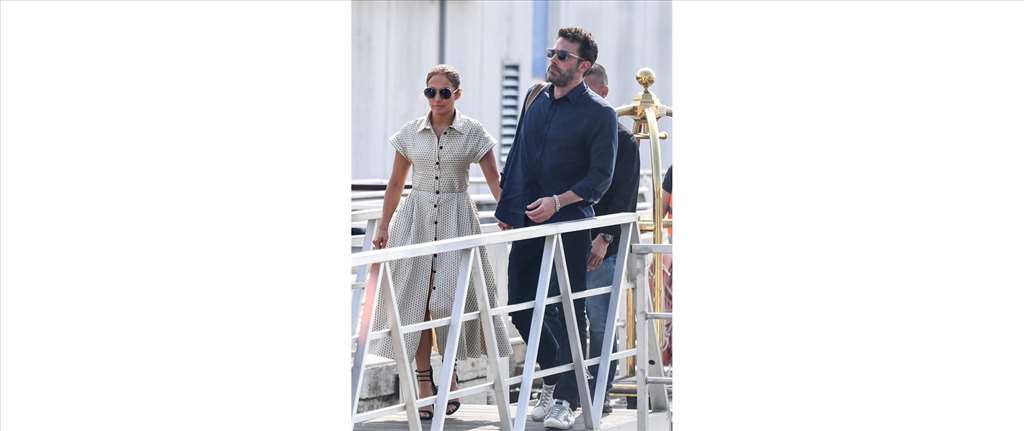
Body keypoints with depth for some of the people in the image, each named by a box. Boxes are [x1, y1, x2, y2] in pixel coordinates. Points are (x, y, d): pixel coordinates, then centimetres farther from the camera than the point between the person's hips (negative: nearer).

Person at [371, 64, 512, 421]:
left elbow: (494, 180, -5)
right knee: (416, 298, -3)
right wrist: (383, 227, 10)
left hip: (456, 217, -2)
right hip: (416, 217, 2)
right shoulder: (410, 132, 5)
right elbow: (396, 183, 11)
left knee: (450, 299, -8)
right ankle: (424, 384, 3)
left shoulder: (472, 133, -1)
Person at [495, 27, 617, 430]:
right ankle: (554, 376, 28)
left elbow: (600, 177, -8)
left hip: (570, 226, -6)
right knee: (521, 307, 9)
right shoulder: (537, 100, 12)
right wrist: (505, 211, 14)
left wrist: (557, 201, -19)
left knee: (569, 310, -2)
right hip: (526, 223, 6)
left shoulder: (599, 113, -5)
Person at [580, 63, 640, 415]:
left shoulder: (622, 140, -1)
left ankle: (600, 395, 5)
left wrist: (604, 238, -17)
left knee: (599, 325, -2)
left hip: (601, 247, -5)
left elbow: (624, 197, -7)